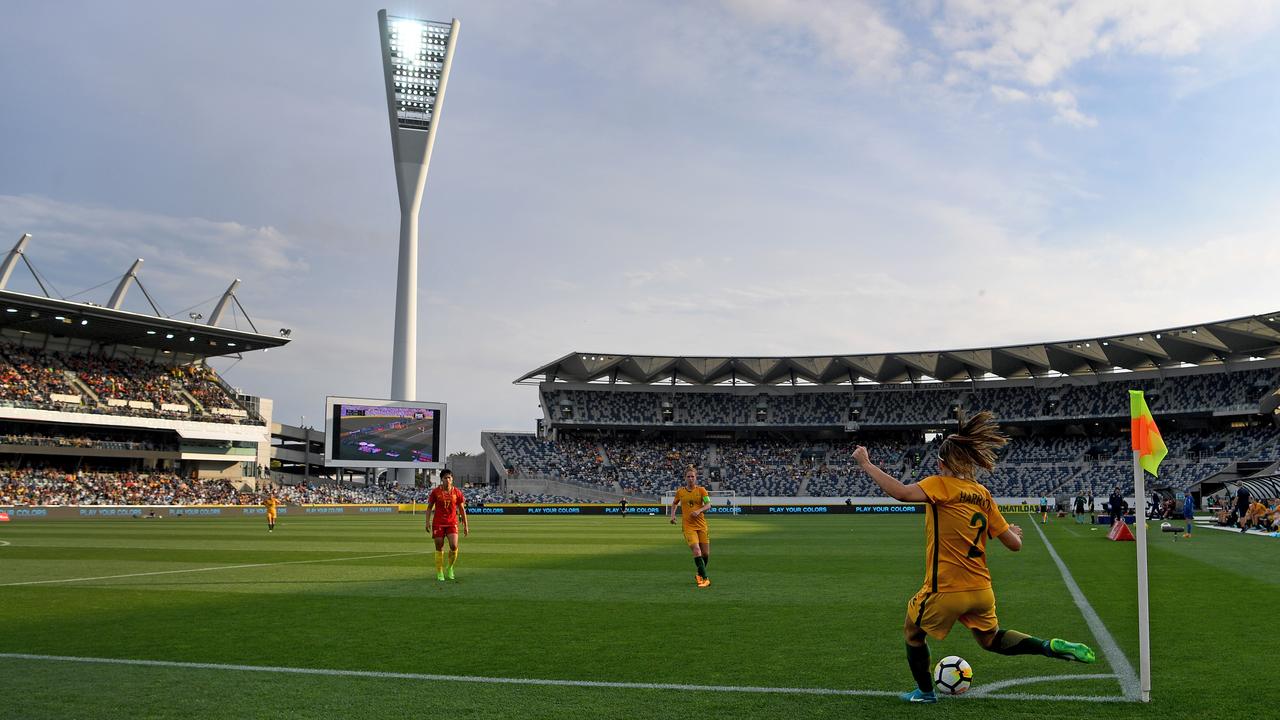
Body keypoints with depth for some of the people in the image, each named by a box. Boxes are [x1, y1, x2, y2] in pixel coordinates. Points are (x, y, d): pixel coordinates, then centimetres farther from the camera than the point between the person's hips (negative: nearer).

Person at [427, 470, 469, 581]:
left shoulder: (457, 492, 2)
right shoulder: (435, 492, 0)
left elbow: (462, 509, 7)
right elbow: (429, 507, 5)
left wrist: (465, 526, 6)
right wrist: (428, 522, -6)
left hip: (452, 523, 0)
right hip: (438, 523, 0)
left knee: (454, 546, -14)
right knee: (439, 548, 2)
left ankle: (450, 567, 11)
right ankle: (439, 573, 14)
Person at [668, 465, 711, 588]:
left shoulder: (701, 490, 2)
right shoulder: (680, 492, 6)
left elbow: (708, 504, -7)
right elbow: (674, 503, 24)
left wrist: (699, 510, -24)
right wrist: (672, 515, 9)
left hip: (701, 525, 1)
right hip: (688, 526, -1)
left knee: (706, 553, 4)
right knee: (697, 551, -18)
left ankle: (700, 575, 30)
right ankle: (705, 579, -14)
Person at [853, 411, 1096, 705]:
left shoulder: (941, 485, -13)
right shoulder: (983, 495, 5)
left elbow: (902, 493, -33)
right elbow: (1014, 544, 7)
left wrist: (866, 464, -25)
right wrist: (1015, 532, 31)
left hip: (945, 591, -6)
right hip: (981, 590, 6)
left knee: (912, 633, 24)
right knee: (991, 639, 32)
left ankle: (924, 692, 35)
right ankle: (1052, 647, 13)